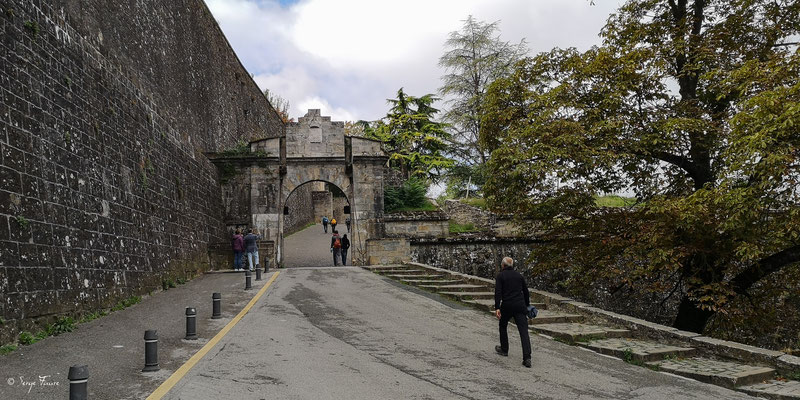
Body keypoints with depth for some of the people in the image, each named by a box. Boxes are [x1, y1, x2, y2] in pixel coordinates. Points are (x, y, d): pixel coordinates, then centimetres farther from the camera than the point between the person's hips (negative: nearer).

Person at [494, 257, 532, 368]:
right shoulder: (519, 275, 14)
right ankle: (527, 358, -17)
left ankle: (504, 349, 35)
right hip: (520, 305, 2)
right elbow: (526, 292, 18)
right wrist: (527, 305, 28)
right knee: (524, 331, -5)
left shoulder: (500, 275, 1)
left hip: (507, 306, -2)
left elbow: (498, 292, -10)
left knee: (503, 326, 24)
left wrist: (497, 308, -13)